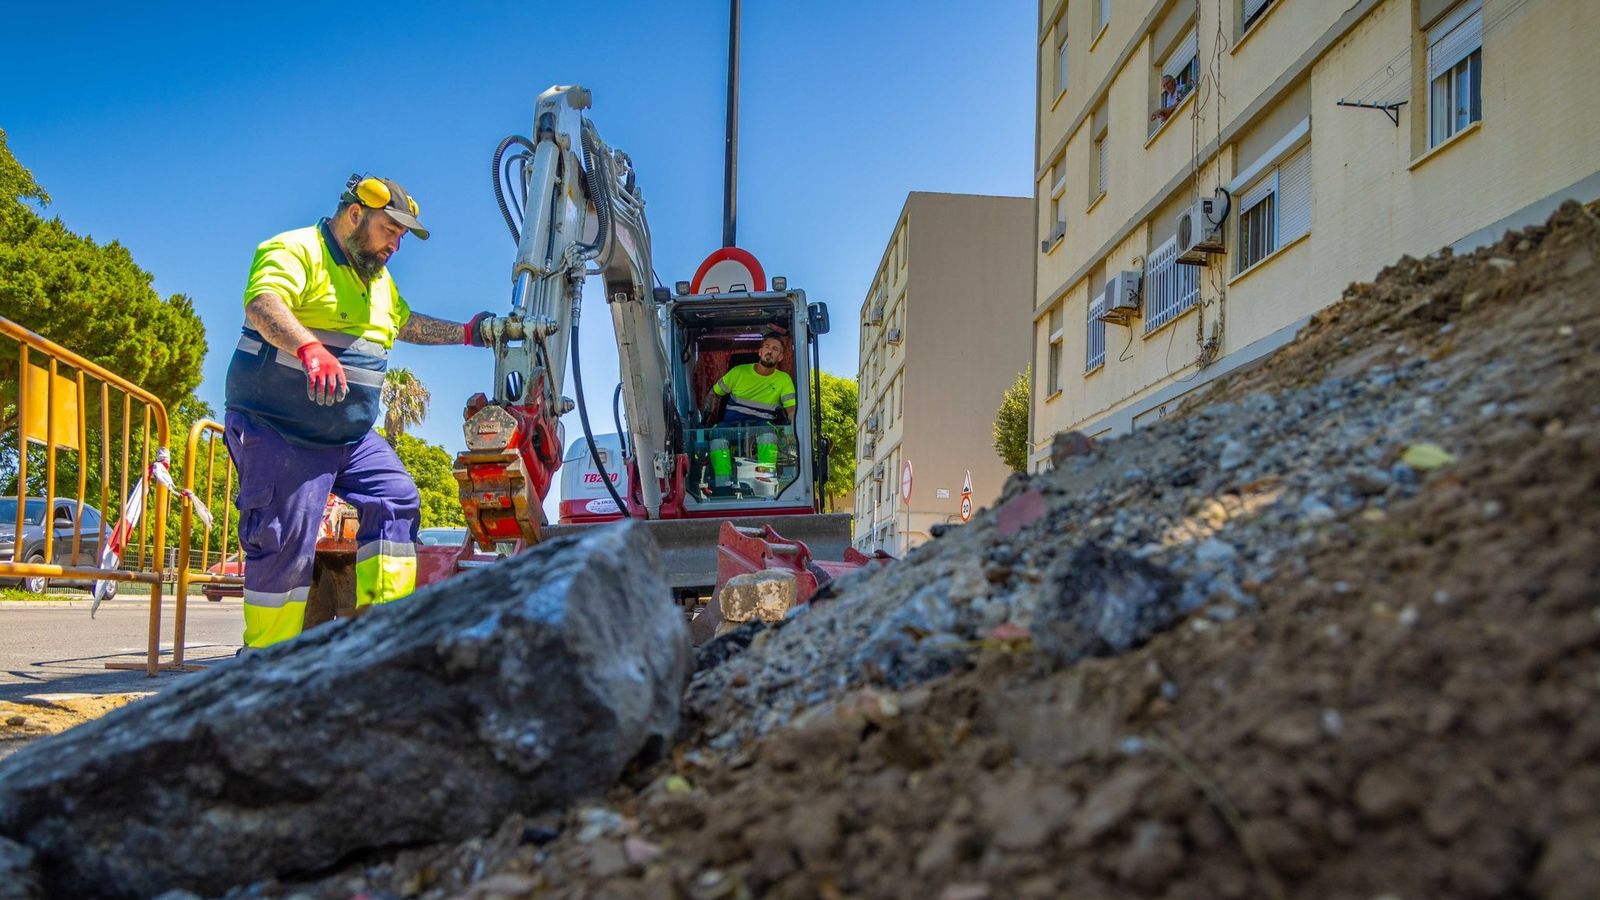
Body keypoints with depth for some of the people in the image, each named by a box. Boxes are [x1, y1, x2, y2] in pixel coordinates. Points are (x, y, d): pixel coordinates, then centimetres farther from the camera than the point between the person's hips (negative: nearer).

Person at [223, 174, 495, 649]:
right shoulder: (296, 250, -9)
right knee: (285, 545, -8)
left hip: (352, 434, 9)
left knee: (396, 499, -4)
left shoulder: (379, 280, 20)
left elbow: (406, 324, 38)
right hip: (278, 431, -8)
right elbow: (262, 304, -29)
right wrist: (309, 348, -47)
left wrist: (465, 333, 28)